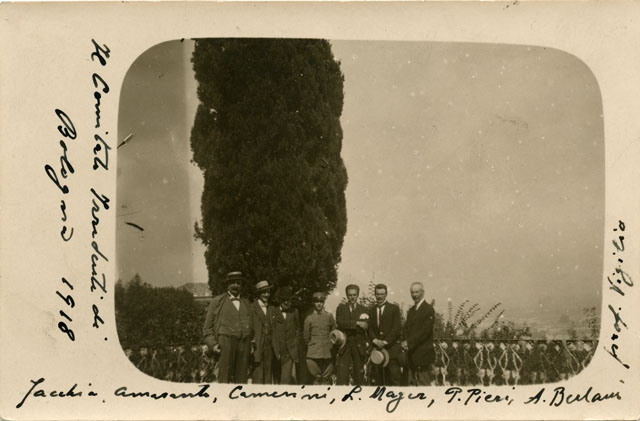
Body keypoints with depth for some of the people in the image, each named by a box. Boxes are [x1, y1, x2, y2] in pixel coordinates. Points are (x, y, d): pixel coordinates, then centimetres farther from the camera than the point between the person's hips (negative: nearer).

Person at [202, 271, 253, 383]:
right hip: (226, 340, -3)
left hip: (244, 343, 3)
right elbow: (207, 327, 9)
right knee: (224, 378, -10)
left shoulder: (246, 304, 22)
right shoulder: (217, 301, 11)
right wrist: (213, 344, -2)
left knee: (241, 379, -2)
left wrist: (250, 343, 10)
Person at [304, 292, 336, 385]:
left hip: (327, 353, 1)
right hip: (314, 353, -1)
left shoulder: (329, 316, 8)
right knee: (317, 378, -1)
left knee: (326, 378, 1)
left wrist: (330, 345, 10)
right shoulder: (309, 318, 6)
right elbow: (306, 337, 12)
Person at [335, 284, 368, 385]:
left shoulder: (363, 309, 11)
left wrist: (349, 326, -11)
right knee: (341, 374, -8)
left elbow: (365, 327, -3)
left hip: (359, 346, 1)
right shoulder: (341, 308, 10)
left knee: (359, 374, 2)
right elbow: (340, 322, -8)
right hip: (344, 346, -1)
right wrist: (357, 323, -15)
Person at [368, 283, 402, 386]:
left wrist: (385, 342, -12)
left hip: (392, 348, -4)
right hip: (377, 348, 4)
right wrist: (375, 340, -8)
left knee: (394, 376, -8)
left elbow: (396, 328, -4)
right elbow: (370, 329, 10)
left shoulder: (394, 309, 4)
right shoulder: (371, 310, 16)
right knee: (378, 379, 0)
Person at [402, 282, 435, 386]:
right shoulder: (411, 311, 19)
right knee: (416, 383, 9)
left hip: (423, 353, -8)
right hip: (412, 354, 8)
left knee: (424, 383, -9)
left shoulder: (428, 309, -7)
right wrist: (406, 342, -4)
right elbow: (406, 328, 15)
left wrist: (410, 342, -16)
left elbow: (425, 330, -14)